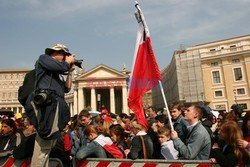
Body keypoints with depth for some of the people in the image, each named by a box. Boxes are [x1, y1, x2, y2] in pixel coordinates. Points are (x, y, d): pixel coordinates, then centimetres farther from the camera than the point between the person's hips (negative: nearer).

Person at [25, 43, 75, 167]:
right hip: (47, 103, -9)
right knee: (43, 144, -14)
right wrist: (69, 61, 12)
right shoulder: (43, 58, 9)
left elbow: (66, 89, 26)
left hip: (56, 105, 9)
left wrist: (70, 71, 25)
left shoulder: (57, 73, 31)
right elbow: (61, 67, -8)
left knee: (48, 145, 9)